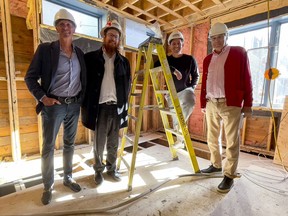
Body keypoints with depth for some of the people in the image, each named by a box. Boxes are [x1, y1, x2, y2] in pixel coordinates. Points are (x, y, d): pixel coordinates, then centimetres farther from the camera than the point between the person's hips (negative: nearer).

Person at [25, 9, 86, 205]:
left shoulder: (80, 53, 9)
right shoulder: (45, 49, -2)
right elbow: (30, 77, -1)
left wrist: (82, 99, 3)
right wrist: (42, 97, -13)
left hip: (74, 105, 4)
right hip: (53, 105, -3)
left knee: (69, 144, 14)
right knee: (48, 146, 5)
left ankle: (68, 178, 31)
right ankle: (48, 186, 23)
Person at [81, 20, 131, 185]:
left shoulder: (124, 61, 10)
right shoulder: (91, 57, 2)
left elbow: (128, 84, 13)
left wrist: (124, 103, 5)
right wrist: (86, 105, -3)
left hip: (117, 107, 3)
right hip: (100, 106, -2)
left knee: (114, 142, 14)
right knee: (99, 142, 8)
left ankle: (112, 168, 33)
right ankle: (99, 170, 29)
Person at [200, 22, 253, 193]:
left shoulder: (239, 53, 4)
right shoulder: (208, 59, 16)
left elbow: (246, 79, -1)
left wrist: (248, 103, -5)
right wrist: (203, 103, 12)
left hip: (231, 104, -5)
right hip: (211, 104, 5)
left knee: (231, 141, 1)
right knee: (212, 138, 13)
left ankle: (229, 175, 13)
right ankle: (216, 165, 31)